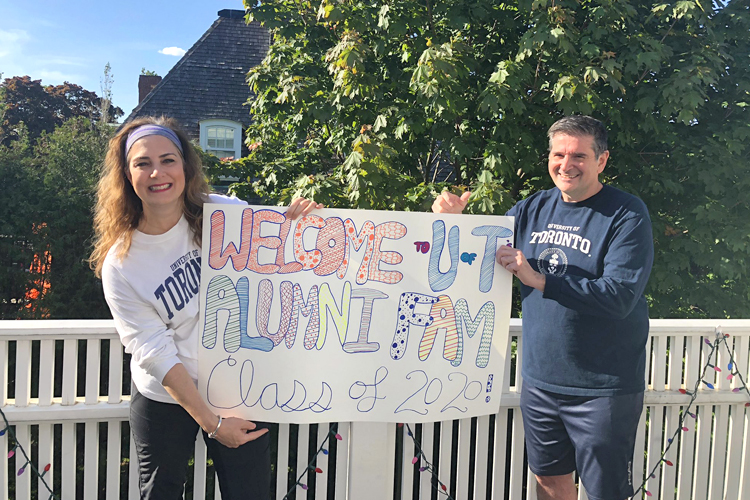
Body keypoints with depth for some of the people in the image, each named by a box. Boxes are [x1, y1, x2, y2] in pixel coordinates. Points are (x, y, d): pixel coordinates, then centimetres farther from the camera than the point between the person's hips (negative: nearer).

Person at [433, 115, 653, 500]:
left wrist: (538, 279, -24)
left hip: (603, 390, -5)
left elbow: (619, 296, -23)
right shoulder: (533, 209, 5)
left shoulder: (627, 215, -11)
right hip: (539, 380, 5)